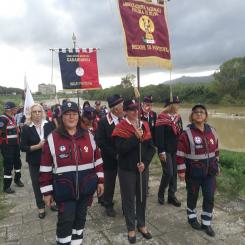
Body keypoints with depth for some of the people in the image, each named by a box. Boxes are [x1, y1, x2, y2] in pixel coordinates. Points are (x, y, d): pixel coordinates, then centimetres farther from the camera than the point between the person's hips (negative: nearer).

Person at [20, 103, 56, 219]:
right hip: (35, 162, -1)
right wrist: (37, 146, -20)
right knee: (37, 184, 9)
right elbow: (23, 147, -8)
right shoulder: (26, 128, -6)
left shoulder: (49, 125, -4)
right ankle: (41, 207, 27)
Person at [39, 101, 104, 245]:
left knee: (81, 217, 18)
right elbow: (46, 168, -5)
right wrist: (47, 191, -3)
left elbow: (97, 159, 6)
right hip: (64, 189, -3)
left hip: (86, 187, 3)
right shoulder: (52, 139, -8)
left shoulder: (88, 136, 0)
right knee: (65, 221, 3)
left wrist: (100, 180, 5)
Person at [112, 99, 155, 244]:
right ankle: (131, 228, 26)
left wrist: (145, 162, -11)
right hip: (126, 169, -4)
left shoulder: (145, 126, 3)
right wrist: (136, 138, -25)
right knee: (129, 198, 9)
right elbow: (121, 149, -22)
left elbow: (151, 148, 2)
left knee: (142, 196, 15)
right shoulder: (121, 128, -11)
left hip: (142, 168, 4)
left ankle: (142, 225, 35)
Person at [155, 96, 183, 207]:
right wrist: (161, 151, -19)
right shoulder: (161, 117, -14)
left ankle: (172, 196, 24)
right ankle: (161, 193, 18)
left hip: (176, 150, 7)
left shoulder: (178, 117, 8)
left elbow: (180, 133, 14)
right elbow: (159, 136, -17)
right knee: (168, 173, -6)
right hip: (166, 150, -6)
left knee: (174, 172, 10)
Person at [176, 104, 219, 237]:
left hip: (209, 171, 4)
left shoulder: (212, 131, 1)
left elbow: (215, 150, 12)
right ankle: (192, 218, 36)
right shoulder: (187, 133, -15)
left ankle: (206, 223, 26)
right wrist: (181, 170, -14)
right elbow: (180, 154, -13)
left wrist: (216, 165, 14)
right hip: (193, 172, -4)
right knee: (193, 196, 13)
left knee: (209, 197, 8)